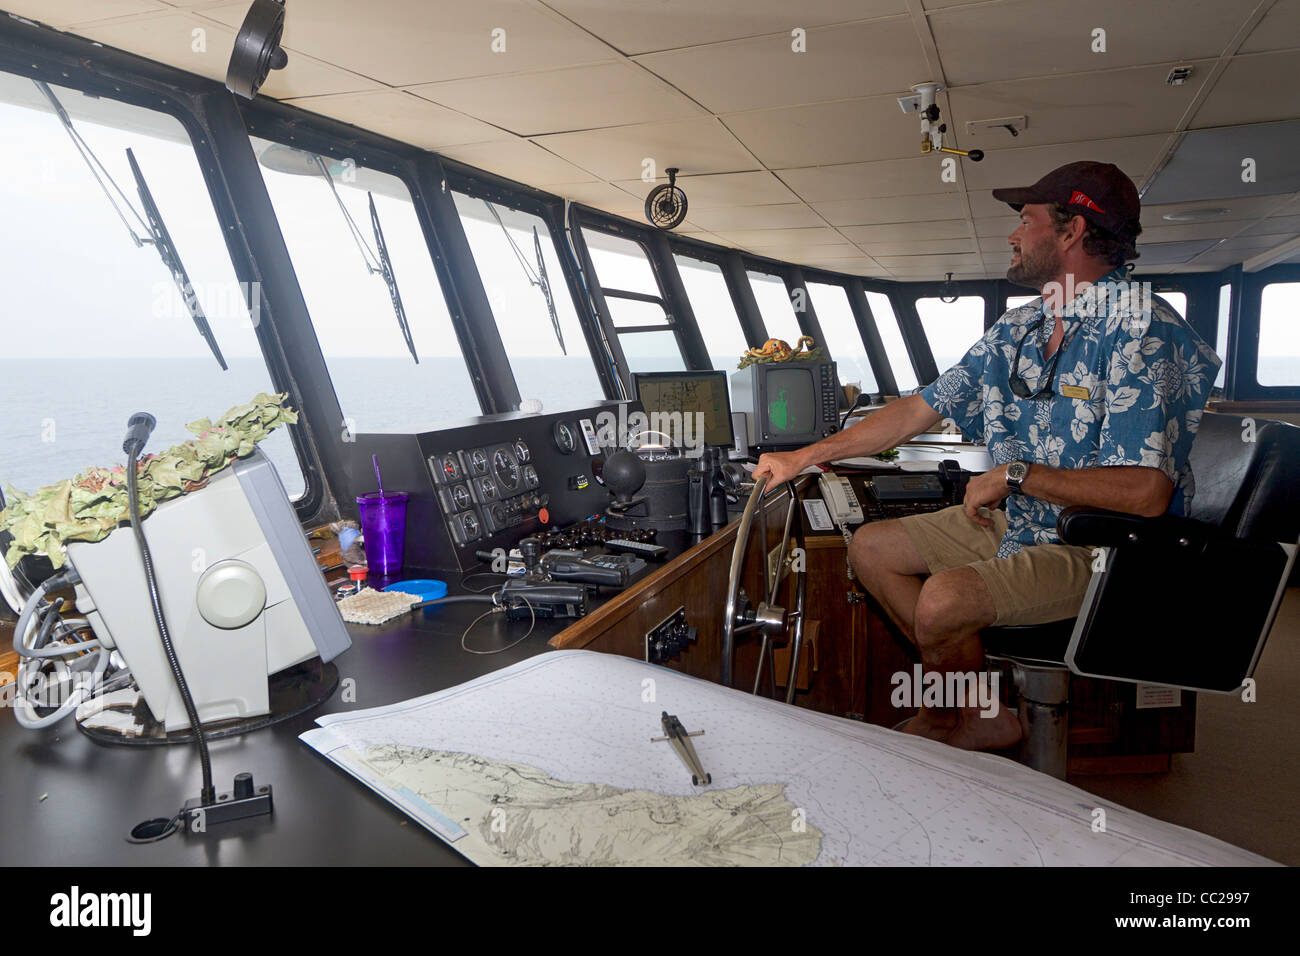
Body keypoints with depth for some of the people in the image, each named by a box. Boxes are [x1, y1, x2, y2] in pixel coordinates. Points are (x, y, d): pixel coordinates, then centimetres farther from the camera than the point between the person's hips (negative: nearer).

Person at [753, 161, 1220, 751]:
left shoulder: (1143, 333, -21)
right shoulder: (1017, 330, 6)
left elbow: (1145, 493, -29)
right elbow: (917, 412, 9)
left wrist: (1015, 474, -21)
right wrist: (805, 456, 6)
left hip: (1100, 546, -9)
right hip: (1017, 522, 9)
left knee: (944, 597, -30)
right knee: (870, 547, 7)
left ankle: (962, 722, 4)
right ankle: (965, 703, 8)